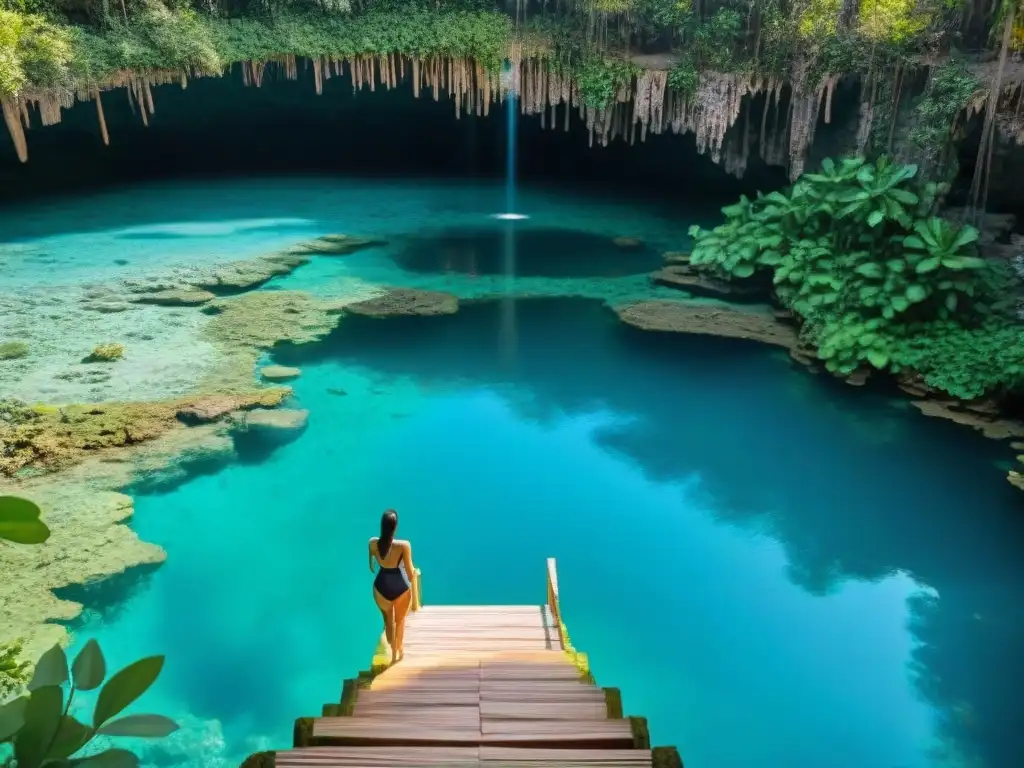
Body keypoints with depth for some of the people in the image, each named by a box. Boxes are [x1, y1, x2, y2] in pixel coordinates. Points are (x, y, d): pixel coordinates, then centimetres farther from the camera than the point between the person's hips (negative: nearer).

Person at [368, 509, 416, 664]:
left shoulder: (373, 543, -16)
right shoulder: (404, 545, -25)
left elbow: (371, 567, 1)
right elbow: (410, 573, -16)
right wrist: (414, 572, 7)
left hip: (381, 586, 1)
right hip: (400, 586, -1)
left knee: (388, 620, 27)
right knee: (400, 620, 28)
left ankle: (393, 652, 34)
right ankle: (399, 650, 47)